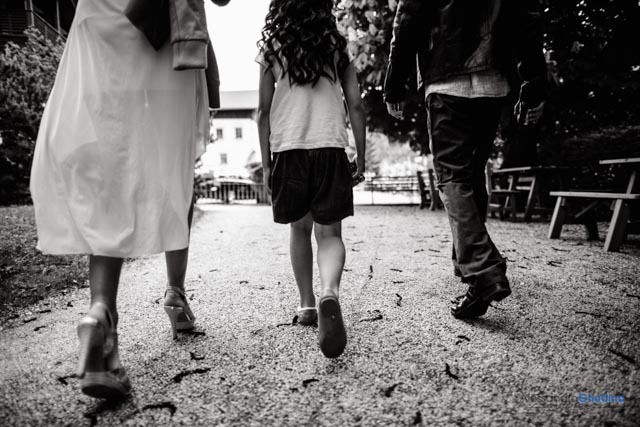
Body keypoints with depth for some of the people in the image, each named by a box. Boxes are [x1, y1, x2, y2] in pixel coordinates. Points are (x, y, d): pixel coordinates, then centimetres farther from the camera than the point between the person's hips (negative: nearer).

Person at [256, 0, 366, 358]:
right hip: (331, 148, 0)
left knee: (300, 229, 14)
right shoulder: (338, 47, 11)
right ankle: (330, 292, -26)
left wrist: (266, 163, 9)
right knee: (330, 233, 1)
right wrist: (361, 157, 11)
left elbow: (265, 110, 5)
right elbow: (356, 106, 6)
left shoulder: (272, 48, 9)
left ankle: (307, 304, 17)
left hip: (288, 150, 0)